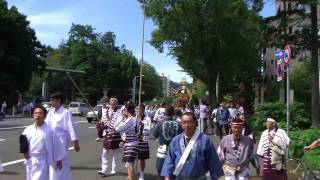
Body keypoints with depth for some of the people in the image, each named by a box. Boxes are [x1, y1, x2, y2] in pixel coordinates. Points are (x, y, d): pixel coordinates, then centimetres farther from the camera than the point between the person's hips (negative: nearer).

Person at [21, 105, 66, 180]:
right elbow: (23, 144, 11)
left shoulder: (48, 131, -13)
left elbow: (56, 146, -6)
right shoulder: (28, 130, -1)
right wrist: (24, 151, -9)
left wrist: (59, 161, 0)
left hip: (42, 162, -5)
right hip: (30, 161, 5)